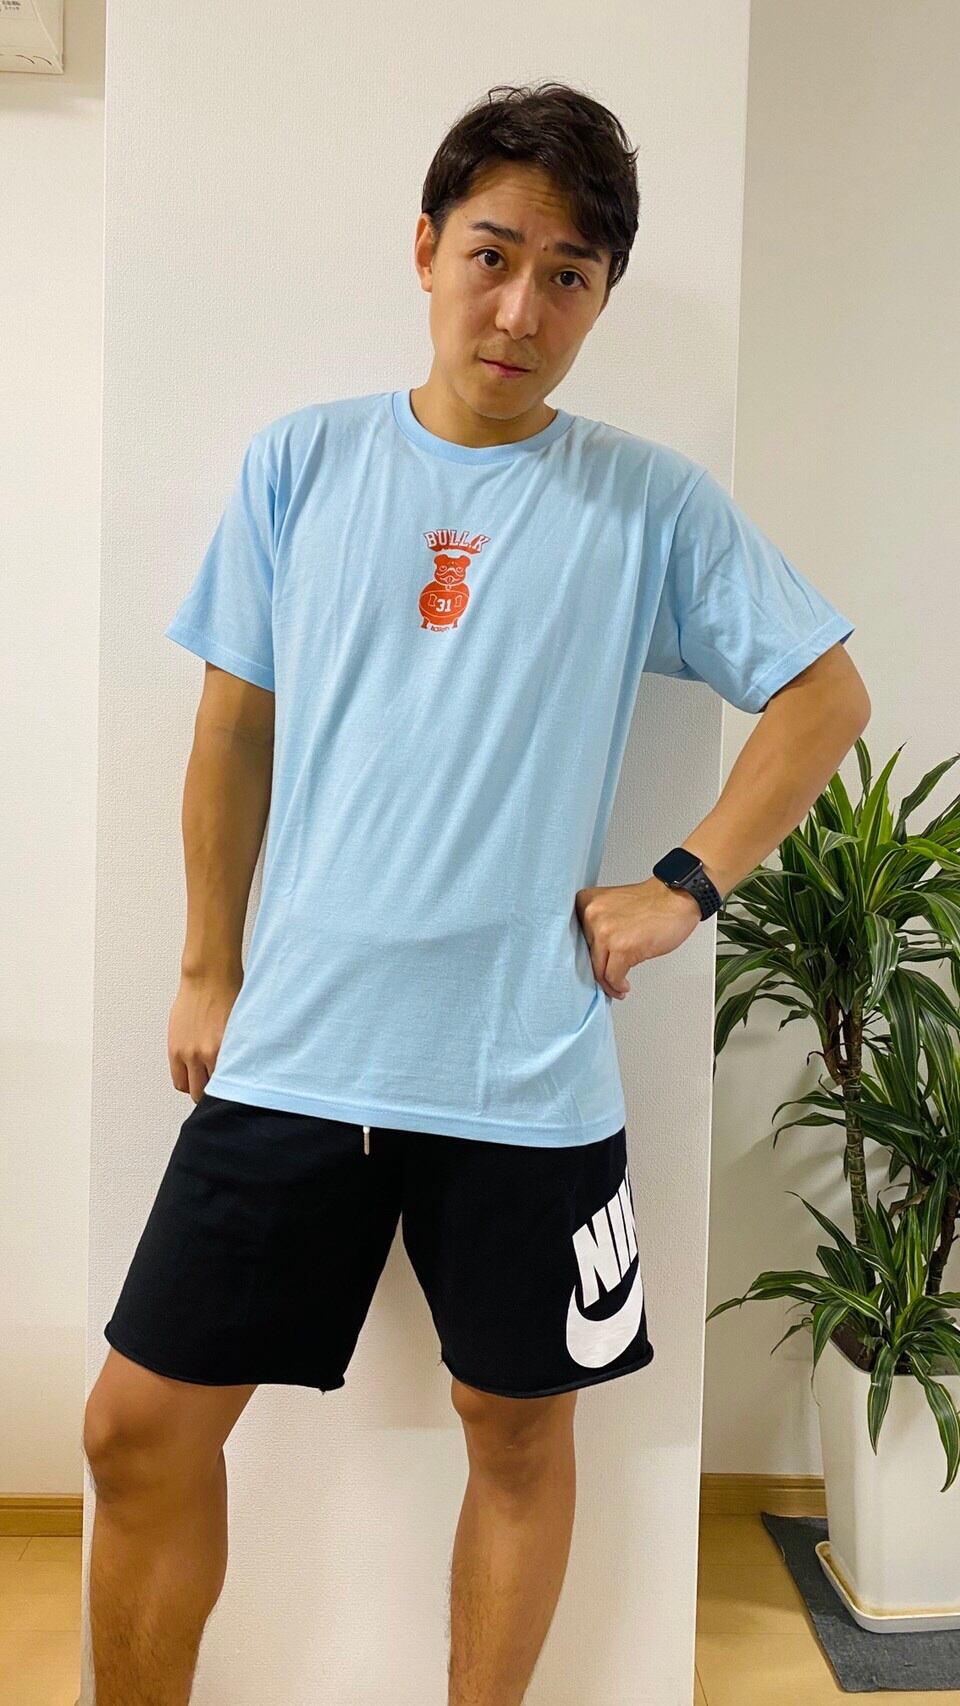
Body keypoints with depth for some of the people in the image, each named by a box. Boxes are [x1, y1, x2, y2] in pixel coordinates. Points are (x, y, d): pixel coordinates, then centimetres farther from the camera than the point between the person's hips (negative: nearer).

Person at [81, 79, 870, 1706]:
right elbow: (234, 726, 8)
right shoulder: (299, 462, 3)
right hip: (295, 1048, 2)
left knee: (518, 1433, 15)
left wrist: (687, 883, -4)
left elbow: (826, 696, 5)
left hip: (528, 1077, -1)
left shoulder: (654, 504, -2)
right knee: (140, 1426, 8)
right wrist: (207, 968, 9)